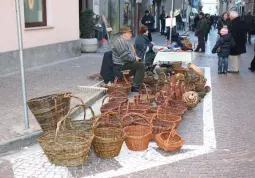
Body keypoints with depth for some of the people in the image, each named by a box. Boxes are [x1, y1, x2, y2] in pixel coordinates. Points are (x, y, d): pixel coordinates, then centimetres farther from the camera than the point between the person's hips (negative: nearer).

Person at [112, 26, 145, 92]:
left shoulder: (121, 40, 16)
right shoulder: (121, 42, -20)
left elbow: (128, 53, 24)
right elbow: (125, 57, -27)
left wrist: (135, 58, 9)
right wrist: (135, 58, -12)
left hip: (122, 63, 11)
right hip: (120, 65, -11)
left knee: (138, 63, 21)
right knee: (141, 65, -13)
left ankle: (136, 83, 24)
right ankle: (135, 87, -11)